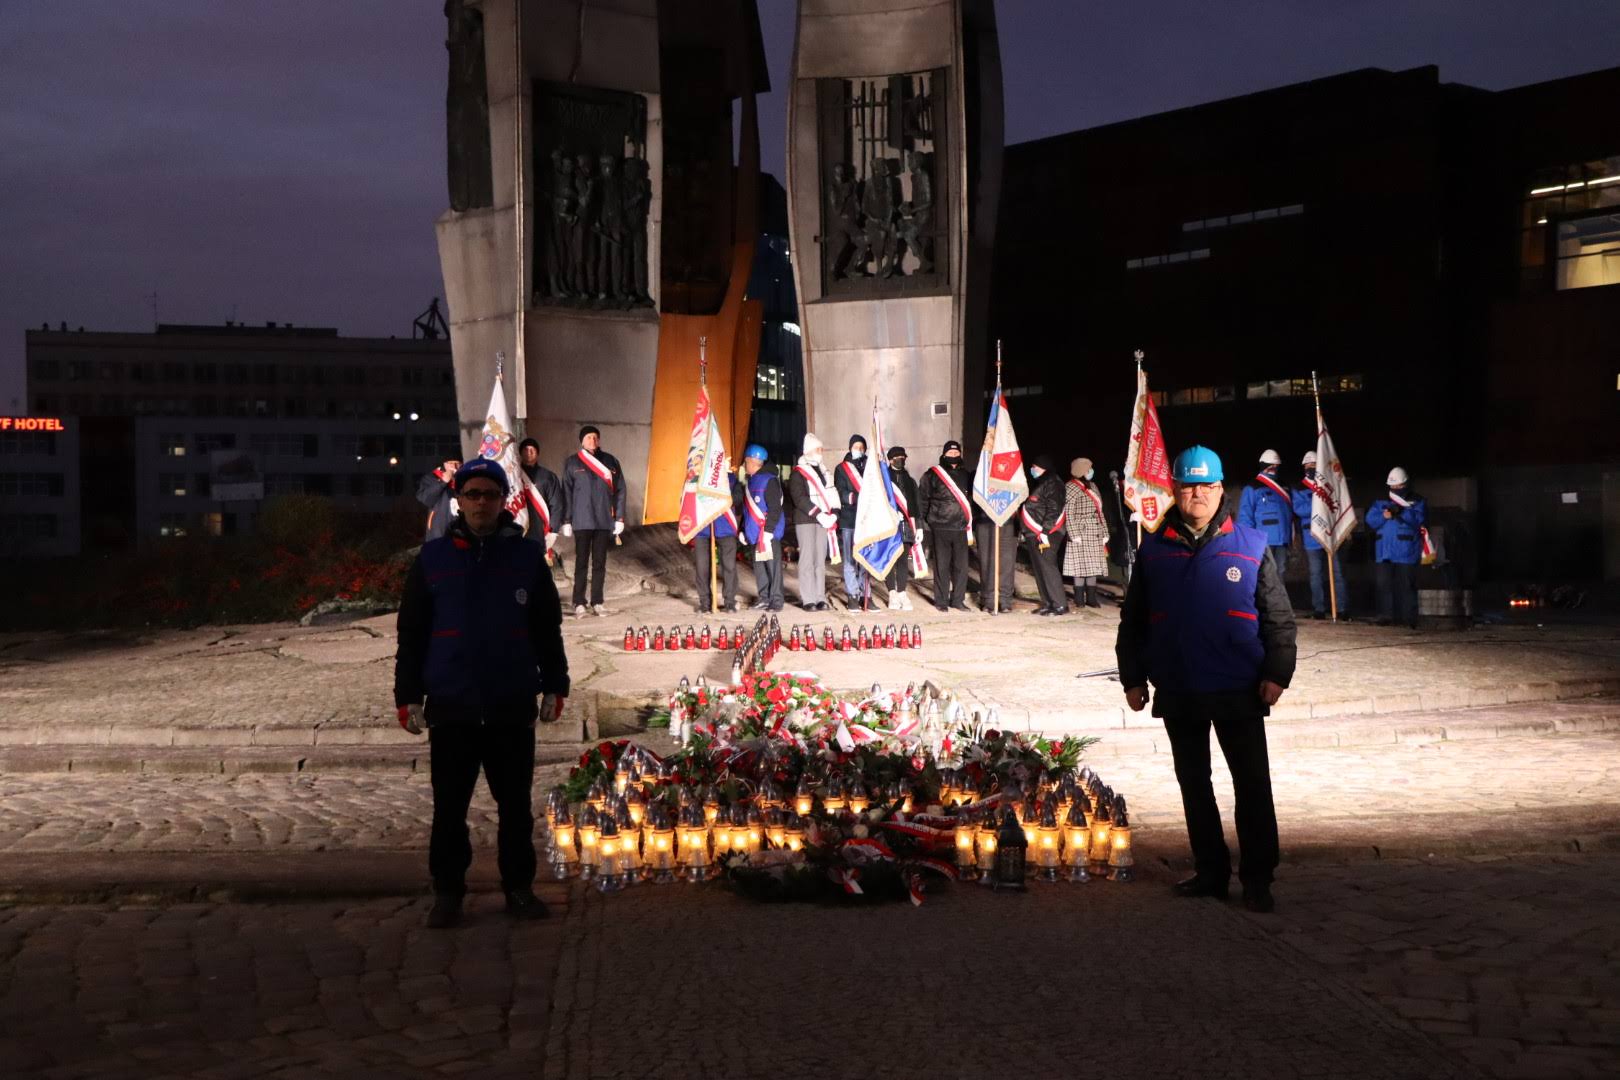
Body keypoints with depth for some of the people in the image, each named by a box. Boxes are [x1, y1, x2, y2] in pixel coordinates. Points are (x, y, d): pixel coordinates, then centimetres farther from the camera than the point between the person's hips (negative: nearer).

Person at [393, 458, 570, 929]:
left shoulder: (527, 556, 2)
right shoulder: (433, 558, 1)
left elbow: (548, 629, 9)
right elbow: (411, 634, 5)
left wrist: (554, 686, 6)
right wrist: (408, 696, 2)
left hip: (513, 708, 0)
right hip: (451, 708, 0)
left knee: (515, 805, 9)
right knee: (449, 807, 6)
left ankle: (519, 886, 22)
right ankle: (448, 891, 19)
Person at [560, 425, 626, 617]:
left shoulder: (610, 461, 7)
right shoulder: (572, 462, 2)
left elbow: (619, 491, 8)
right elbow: (567, 493, 1)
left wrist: (619, 518, 3)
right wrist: (567, 520, -4)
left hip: (604, 521, 2)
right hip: (581, 521, -2)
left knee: (600, 563, 7)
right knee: (581, 562, -1)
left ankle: (597, 602, 13)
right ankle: (579, 603, 3)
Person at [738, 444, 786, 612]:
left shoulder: (769, 481, -12)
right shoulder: (749, 481, 15)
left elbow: (775, 508, -17)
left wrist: (768, 530, -21)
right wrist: (743, 530, 18)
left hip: (768, 534, -8)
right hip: (754, 534, 8)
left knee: (773, 566, -4)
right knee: (759, 567, 10)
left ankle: (776, 601, -1)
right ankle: (764, 598, 18)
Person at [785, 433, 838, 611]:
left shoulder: (822, 472, 19)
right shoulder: (797, 474, -2)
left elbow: (831, 495, 15)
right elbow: (800, 499, -13)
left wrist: (832, 514, -2)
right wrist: (819, 514, -19)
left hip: (823, 521, 6)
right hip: (805, 521, -6)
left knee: (820, 561, 5)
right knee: (807, 560, -7)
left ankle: (820, 598, 7)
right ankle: (808, 599, -6)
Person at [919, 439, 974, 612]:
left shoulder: (966, 475, 12)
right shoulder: (933, 475, 1)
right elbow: (922, 498, 3)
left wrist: (970, 523, 14)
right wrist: (923, 520, -4)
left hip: (960, 528, 3)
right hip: (940, 527, -3)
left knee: (961, 565, 4)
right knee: (941, 565, 0)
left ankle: (957, 599, 14)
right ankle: (941, 600, 8)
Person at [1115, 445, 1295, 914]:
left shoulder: (1250, 546, 0)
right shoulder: (1154, 550, 6)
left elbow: (1278, 617, 2)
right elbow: (1132, 621, 11)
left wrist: (1276, 672, -7)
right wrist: (1133, 677, 7)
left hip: (1238, 692, -3)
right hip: (1177, 692, 3)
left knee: (1252, 785, -1)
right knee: (1193, 784, 11)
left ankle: (1257, 879, 8)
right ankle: (1211, 871, 23)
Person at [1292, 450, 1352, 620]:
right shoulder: (1299, 489, 8)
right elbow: (1299, 509, -7)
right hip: (1312, 537, 0)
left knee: (1337, 573, -3)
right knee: (1316, 574, 5)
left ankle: (1342, 610, -3)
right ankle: (1318, 610, 11)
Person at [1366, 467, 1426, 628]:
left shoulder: (1418, 502, 7)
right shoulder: (1380, 502, 15)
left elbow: (1418, 519, -12)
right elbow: (1371, 521, 5)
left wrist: (1400, 512, -22)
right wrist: (1384, 516, -14)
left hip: (1407, 553, -3)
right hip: (1385, 552, 3)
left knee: (1406, 585, -3)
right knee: (1384, 584, 1)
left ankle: (1409, 618, 2)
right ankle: (1385, 615, 5)